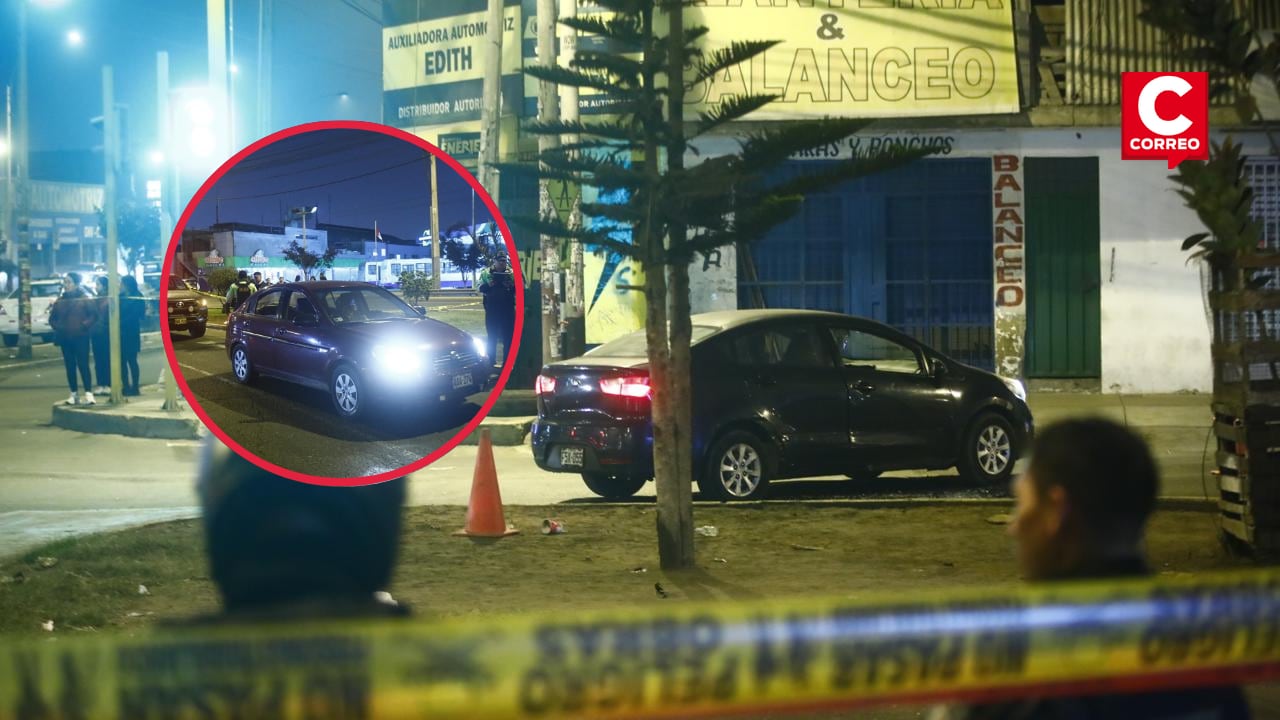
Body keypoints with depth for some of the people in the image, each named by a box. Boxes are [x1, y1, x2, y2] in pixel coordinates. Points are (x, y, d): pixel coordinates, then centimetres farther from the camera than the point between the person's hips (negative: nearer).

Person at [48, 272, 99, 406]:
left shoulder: (85, 298, -2)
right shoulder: (60, 300, 12)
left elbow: (94, 315, -8)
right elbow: (52, 318, 18)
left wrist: (84, 326, -17)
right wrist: (58, 327, 0)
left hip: (81, 338, -5)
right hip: (65, 338, 5)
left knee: (83, 365, -12)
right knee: (70, 366, 7)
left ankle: (89, 393, -16)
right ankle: (73, 394, 12)